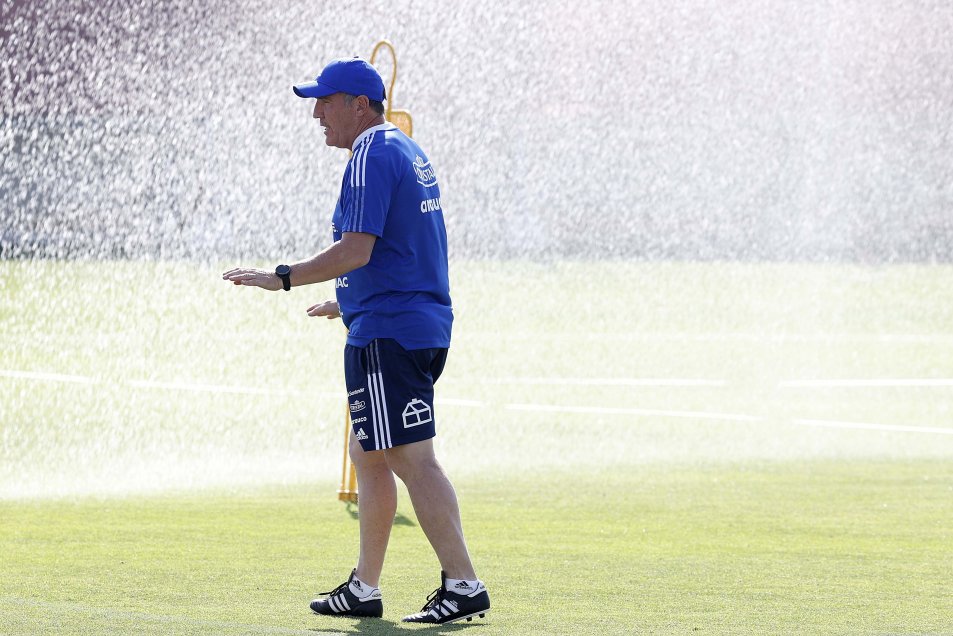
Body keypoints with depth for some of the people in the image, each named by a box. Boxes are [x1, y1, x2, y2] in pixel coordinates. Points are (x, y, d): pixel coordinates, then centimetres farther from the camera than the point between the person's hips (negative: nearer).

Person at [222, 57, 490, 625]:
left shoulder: (373, 155, -12)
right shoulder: (409, 152, 19)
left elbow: (357, 251, -20)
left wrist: (281, 279, -15)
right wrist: (349, 302, 35)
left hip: (387, 333, -10)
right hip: (425, 327, 10)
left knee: (413, 459, -11)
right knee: (368, 455, 16)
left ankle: (464, 585, -14)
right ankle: (364, 589, 21)